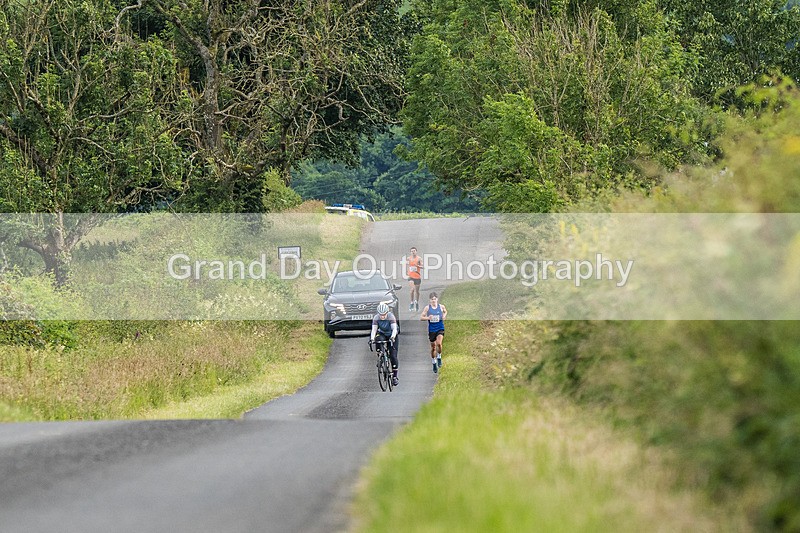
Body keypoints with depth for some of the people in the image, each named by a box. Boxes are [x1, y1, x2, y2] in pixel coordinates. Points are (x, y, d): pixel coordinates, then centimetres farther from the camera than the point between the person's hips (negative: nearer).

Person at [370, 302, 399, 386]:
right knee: (379, 339, -36)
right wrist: (372, 339, -42)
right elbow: (374, 329, -24)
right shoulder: (376, 318, -20)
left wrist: (392, 337, -53)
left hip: (392, 335, -2)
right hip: (382, 334, 2)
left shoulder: (391, 317, -27)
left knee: (393, 356, -10)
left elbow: (394, 329, -35)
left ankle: (394, 376, -1)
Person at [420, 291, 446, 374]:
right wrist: (428, 318, -20)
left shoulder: (441, 307, 0)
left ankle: (439, 357, 1)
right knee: (433, 347, 8)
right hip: (431, 329, 1)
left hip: (440, 328, -1)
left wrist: (444, 316, 1)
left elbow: (445, 311, 23)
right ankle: (434, 364, 24)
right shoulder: (427, 308, -3)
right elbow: (421, 317, -2)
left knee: (439, 343, -24)